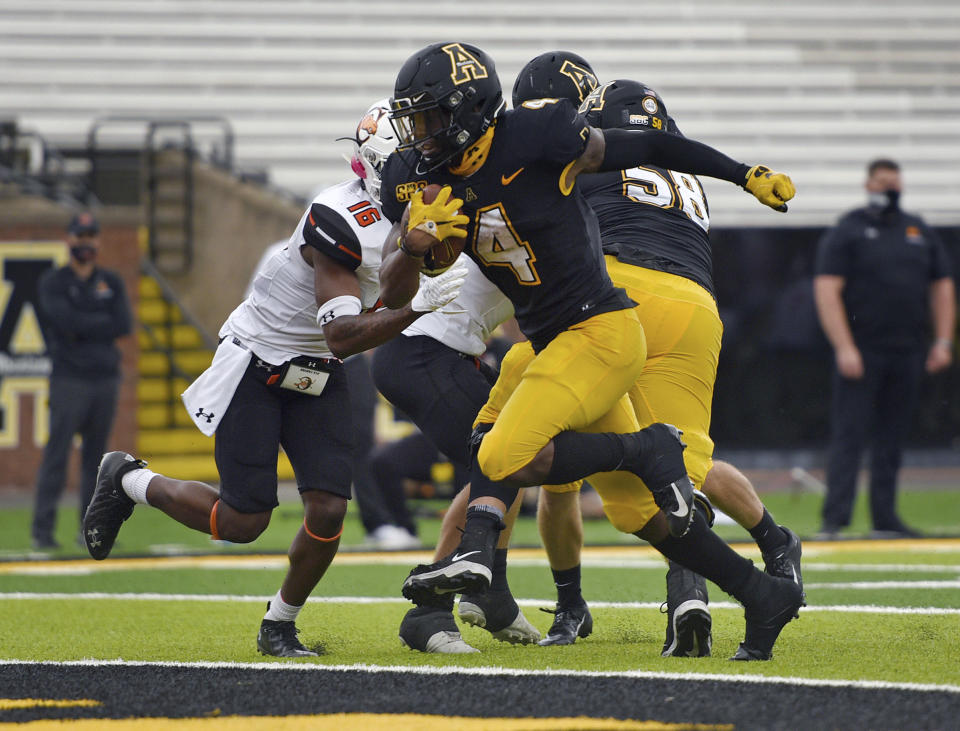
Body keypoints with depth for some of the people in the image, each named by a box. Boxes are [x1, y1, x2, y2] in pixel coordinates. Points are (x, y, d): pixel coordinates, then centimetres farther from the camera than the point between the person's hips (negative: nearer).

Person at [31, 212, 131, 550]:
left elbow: (123, 325, -1)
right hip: (69, 379, -4)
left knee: (96, 455, 6)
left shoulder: (111, 283, 14)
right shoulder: (53, 282, 2)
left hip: (105, 379, 4)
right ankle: (42, 529, -10)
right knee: (57, 453, -9)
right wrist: (103, 322, -4)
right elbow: (66, 321, -14)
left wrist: (82, 328, -6)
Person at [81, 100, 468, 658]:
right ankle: (129, 481, 21)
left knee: (328, 512, -9)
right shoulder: (344, 219, -29)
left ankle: (280, 627, 13)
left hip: (317, 376, 7)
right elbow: (342, 337, -33)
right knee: (243, 522, -5)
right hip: (256, 364, -7)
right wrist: (418, 307, -42)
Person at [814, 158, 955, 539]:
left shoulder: (921, 233, 15)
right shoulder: (846, 232, -1)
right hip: (861, 351, -5)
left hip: (908, 353, 5)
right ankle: (835, 518, -13)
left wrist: (943, 341, 7)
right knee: (848, 435, -10)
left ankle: (885, 517, 11)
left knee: (892, 437, 7)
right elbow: (827, 290, -8)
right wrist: (844, 348, -17)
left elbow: (942, 287, 19)